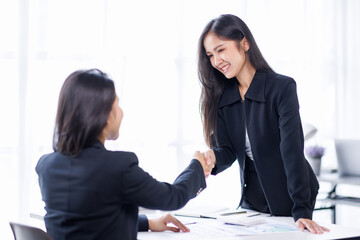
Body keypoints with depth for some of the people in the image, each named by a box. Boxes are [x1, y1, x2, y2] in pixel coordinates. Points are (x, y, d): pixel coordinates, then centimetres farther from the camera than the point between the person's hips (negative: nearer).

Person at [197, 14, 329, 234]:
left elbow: (293, 151, -25)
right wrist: (212, 158, -26)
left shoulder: (282, 87, -18)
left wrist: (302, 211, -31)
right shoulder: (223, 96, 0)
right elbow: (227, 150, -2)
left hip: (288, 198, -5)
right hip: (252, 197, 5)